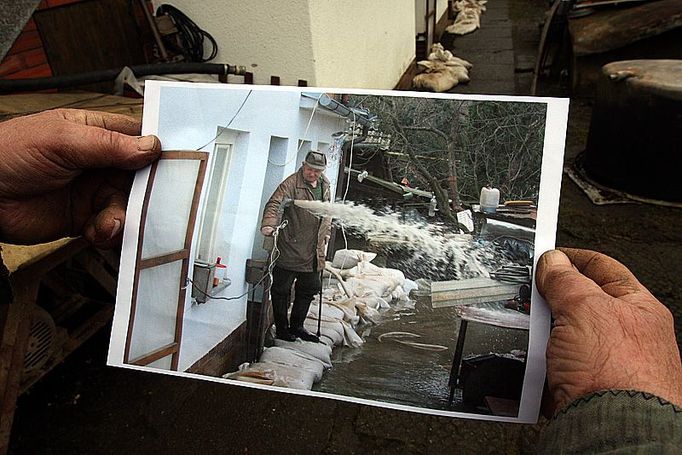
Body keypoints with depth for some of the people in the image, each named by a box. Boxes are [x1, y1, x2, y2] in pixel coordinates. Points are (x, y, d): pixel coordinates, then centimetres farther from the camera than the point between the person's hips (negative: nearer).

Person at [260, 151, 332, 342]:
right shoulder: (291, 183, -13)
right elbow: (275, 204, -26)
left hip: (314, 252, 7)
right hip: (290, 249, -7)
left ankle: (296, 327, 33)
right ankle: (281, 328, 21)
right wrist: (268, 224, -43)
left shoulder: (324, 185, 10)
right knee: (281, 290, 4)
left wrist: (326, 231, 18)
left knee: (309, 289, 16)